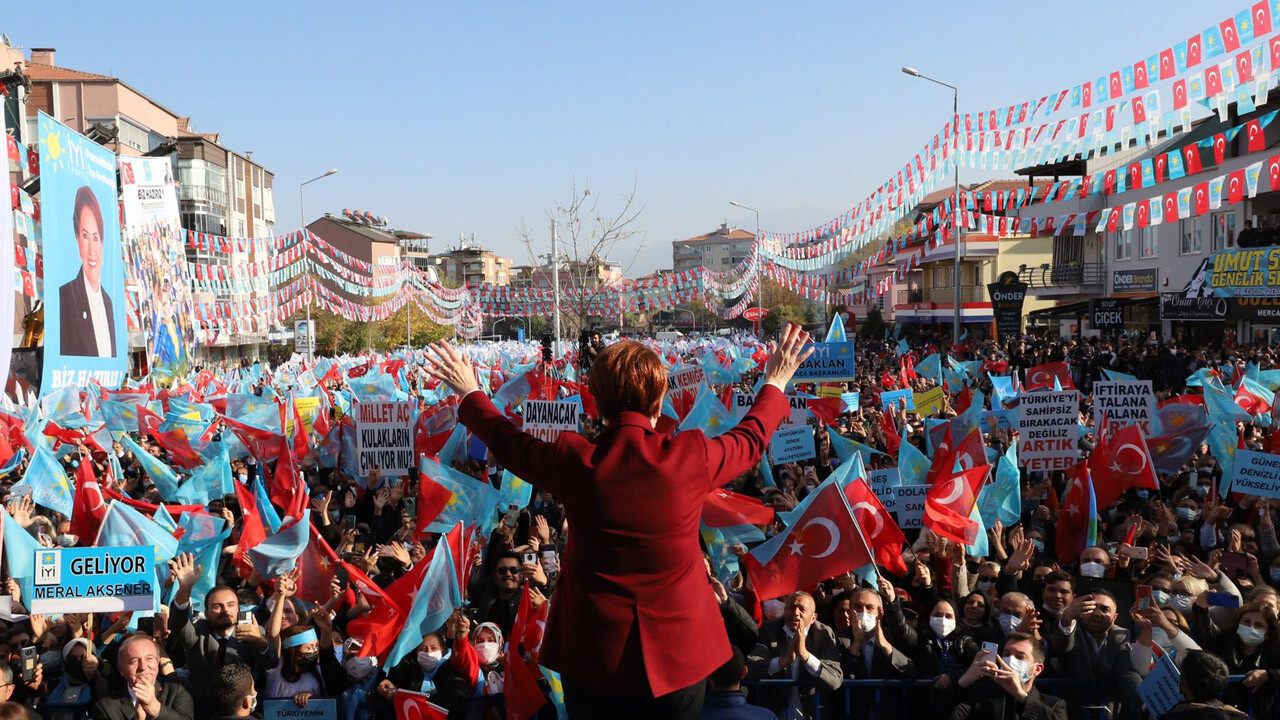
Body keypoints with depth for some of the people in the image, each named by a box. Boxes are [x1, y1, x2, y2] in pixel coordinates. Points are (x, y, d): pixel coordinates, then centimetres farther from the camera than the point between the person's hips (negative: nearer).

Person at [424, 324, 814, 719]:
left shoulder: (573, 460, -12)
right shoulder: (692, 455, -13)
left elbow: (506, 440, 8)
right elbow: (751, 439, 8)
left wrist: (470, 395, 26)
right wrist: (775, 384, 26)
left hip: (594, 654, 0)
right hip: (679, 653, 0)